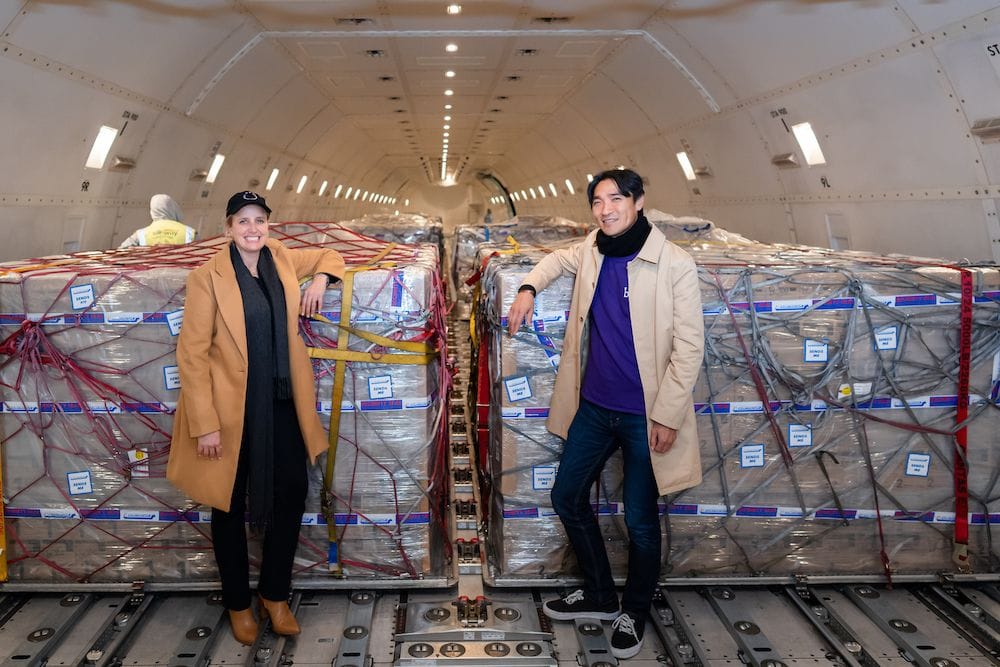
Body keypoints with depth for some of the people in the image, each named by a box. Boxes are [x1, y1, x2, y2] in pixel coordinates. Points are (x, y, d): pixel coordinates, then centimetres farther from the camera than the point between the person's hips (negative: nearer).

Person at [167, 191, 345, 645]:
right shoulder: (208, 277, -11)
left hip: (280, 403, 5)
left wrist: (320, 279, 0)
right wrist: (205, 424, -15)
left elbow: (329, 257, 23)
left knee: (293, 490, 6)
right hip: (230, 407, -4)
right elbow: (192, 354, -12)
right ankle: (238, 604, 28)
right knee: (230, 505, 9)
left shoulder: (283, 261, 3)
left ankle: (275, 594, 26)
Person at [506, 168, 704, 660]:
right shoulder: (591, 251, 1)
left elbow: (689, 347, -14)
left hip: (645, 414, -6)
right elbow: (558, 260, 26)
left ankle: (634, 612, 32)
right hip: (594, 406, 6)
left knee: (640, 520, 6)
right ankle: (600, 596, 36)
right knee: (567, 498, 15)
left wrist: (667, 416, -16)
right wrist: (528, 288, 7)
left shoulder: (675, 265, -15)